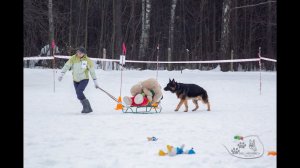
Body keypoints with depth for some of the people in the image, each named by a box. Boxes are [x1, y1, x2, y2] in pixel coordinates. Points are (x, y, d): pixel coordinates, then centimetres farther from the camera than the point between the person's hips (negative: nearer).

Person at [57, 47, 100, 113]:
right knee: (79, 95, 4)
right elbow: (67, 66, -9)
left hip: (84, 79, -4)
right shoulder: (73, 58, -5)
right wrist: (61, 74, -21)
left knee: (79, 92, -24)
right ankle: (87, 108, 19)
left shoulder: (87, 60, -9)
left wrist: (95, 81, -2)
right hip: (76, 80, 4)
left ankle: (86, 106, -13)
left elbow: (92, 71, -3)